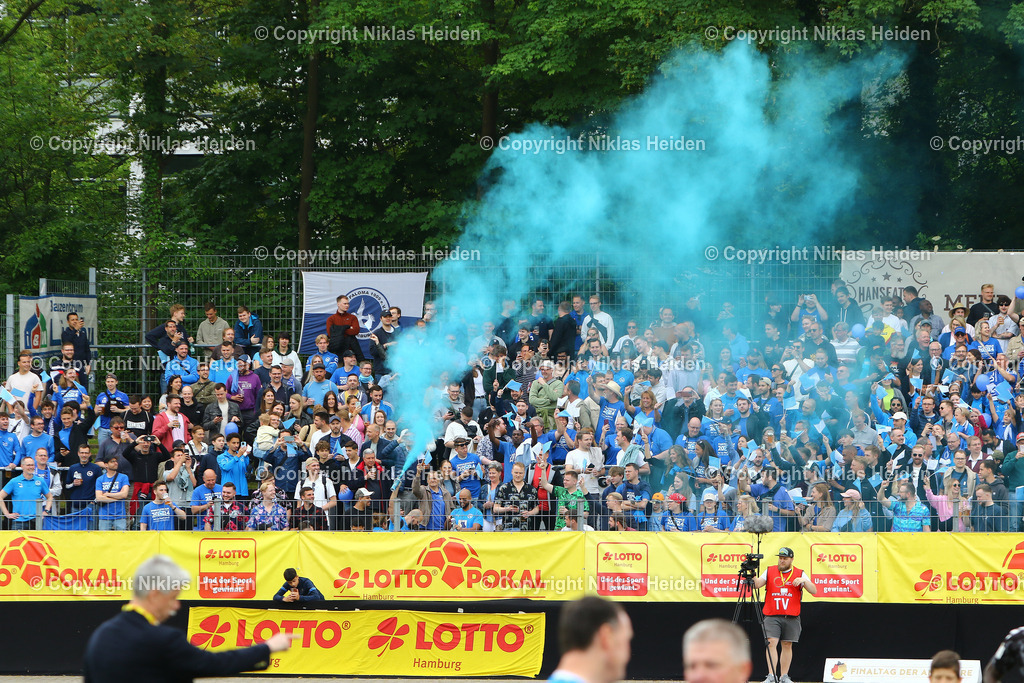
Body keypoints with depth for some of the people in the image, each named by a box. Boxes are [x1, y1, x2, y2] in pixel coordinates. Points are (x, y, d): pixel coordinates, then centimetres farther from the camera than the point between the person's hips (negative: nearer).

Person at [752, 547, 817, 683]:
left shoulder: (799, 574, 7)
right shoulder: (770, 572, 9)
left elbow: (814, 591, 1)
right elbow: (757, 584, -2)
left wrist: (803, 581, -16)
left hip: (791, 618, 1)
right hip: (772, 616, -1)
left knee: (787, 646, 5)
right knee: (771, 643, -13)